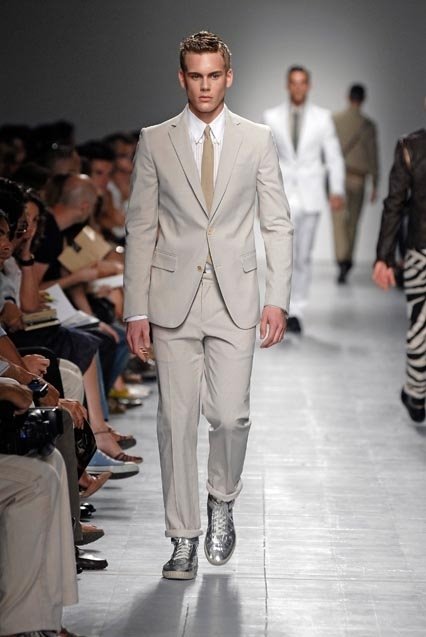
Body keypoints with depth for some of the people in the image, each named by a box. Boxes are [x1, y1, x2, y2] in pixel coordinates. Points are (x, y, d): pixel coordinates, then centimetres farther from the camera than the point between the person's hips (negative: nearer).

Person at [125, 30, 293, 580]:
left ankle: (222, 502, 25)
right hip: (173, 298, 0)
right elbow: (140, 228, 4)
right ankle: (184, 539, 10)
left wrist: (277, 300, -3)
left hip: (235, 297, 0)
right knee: (176, 418, 0)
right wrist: (135, 309, -1)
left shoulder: (257, 140, 5)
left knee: (229, 415, -5)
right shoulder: (155, 142, 4)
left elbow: (277, 225, 6)